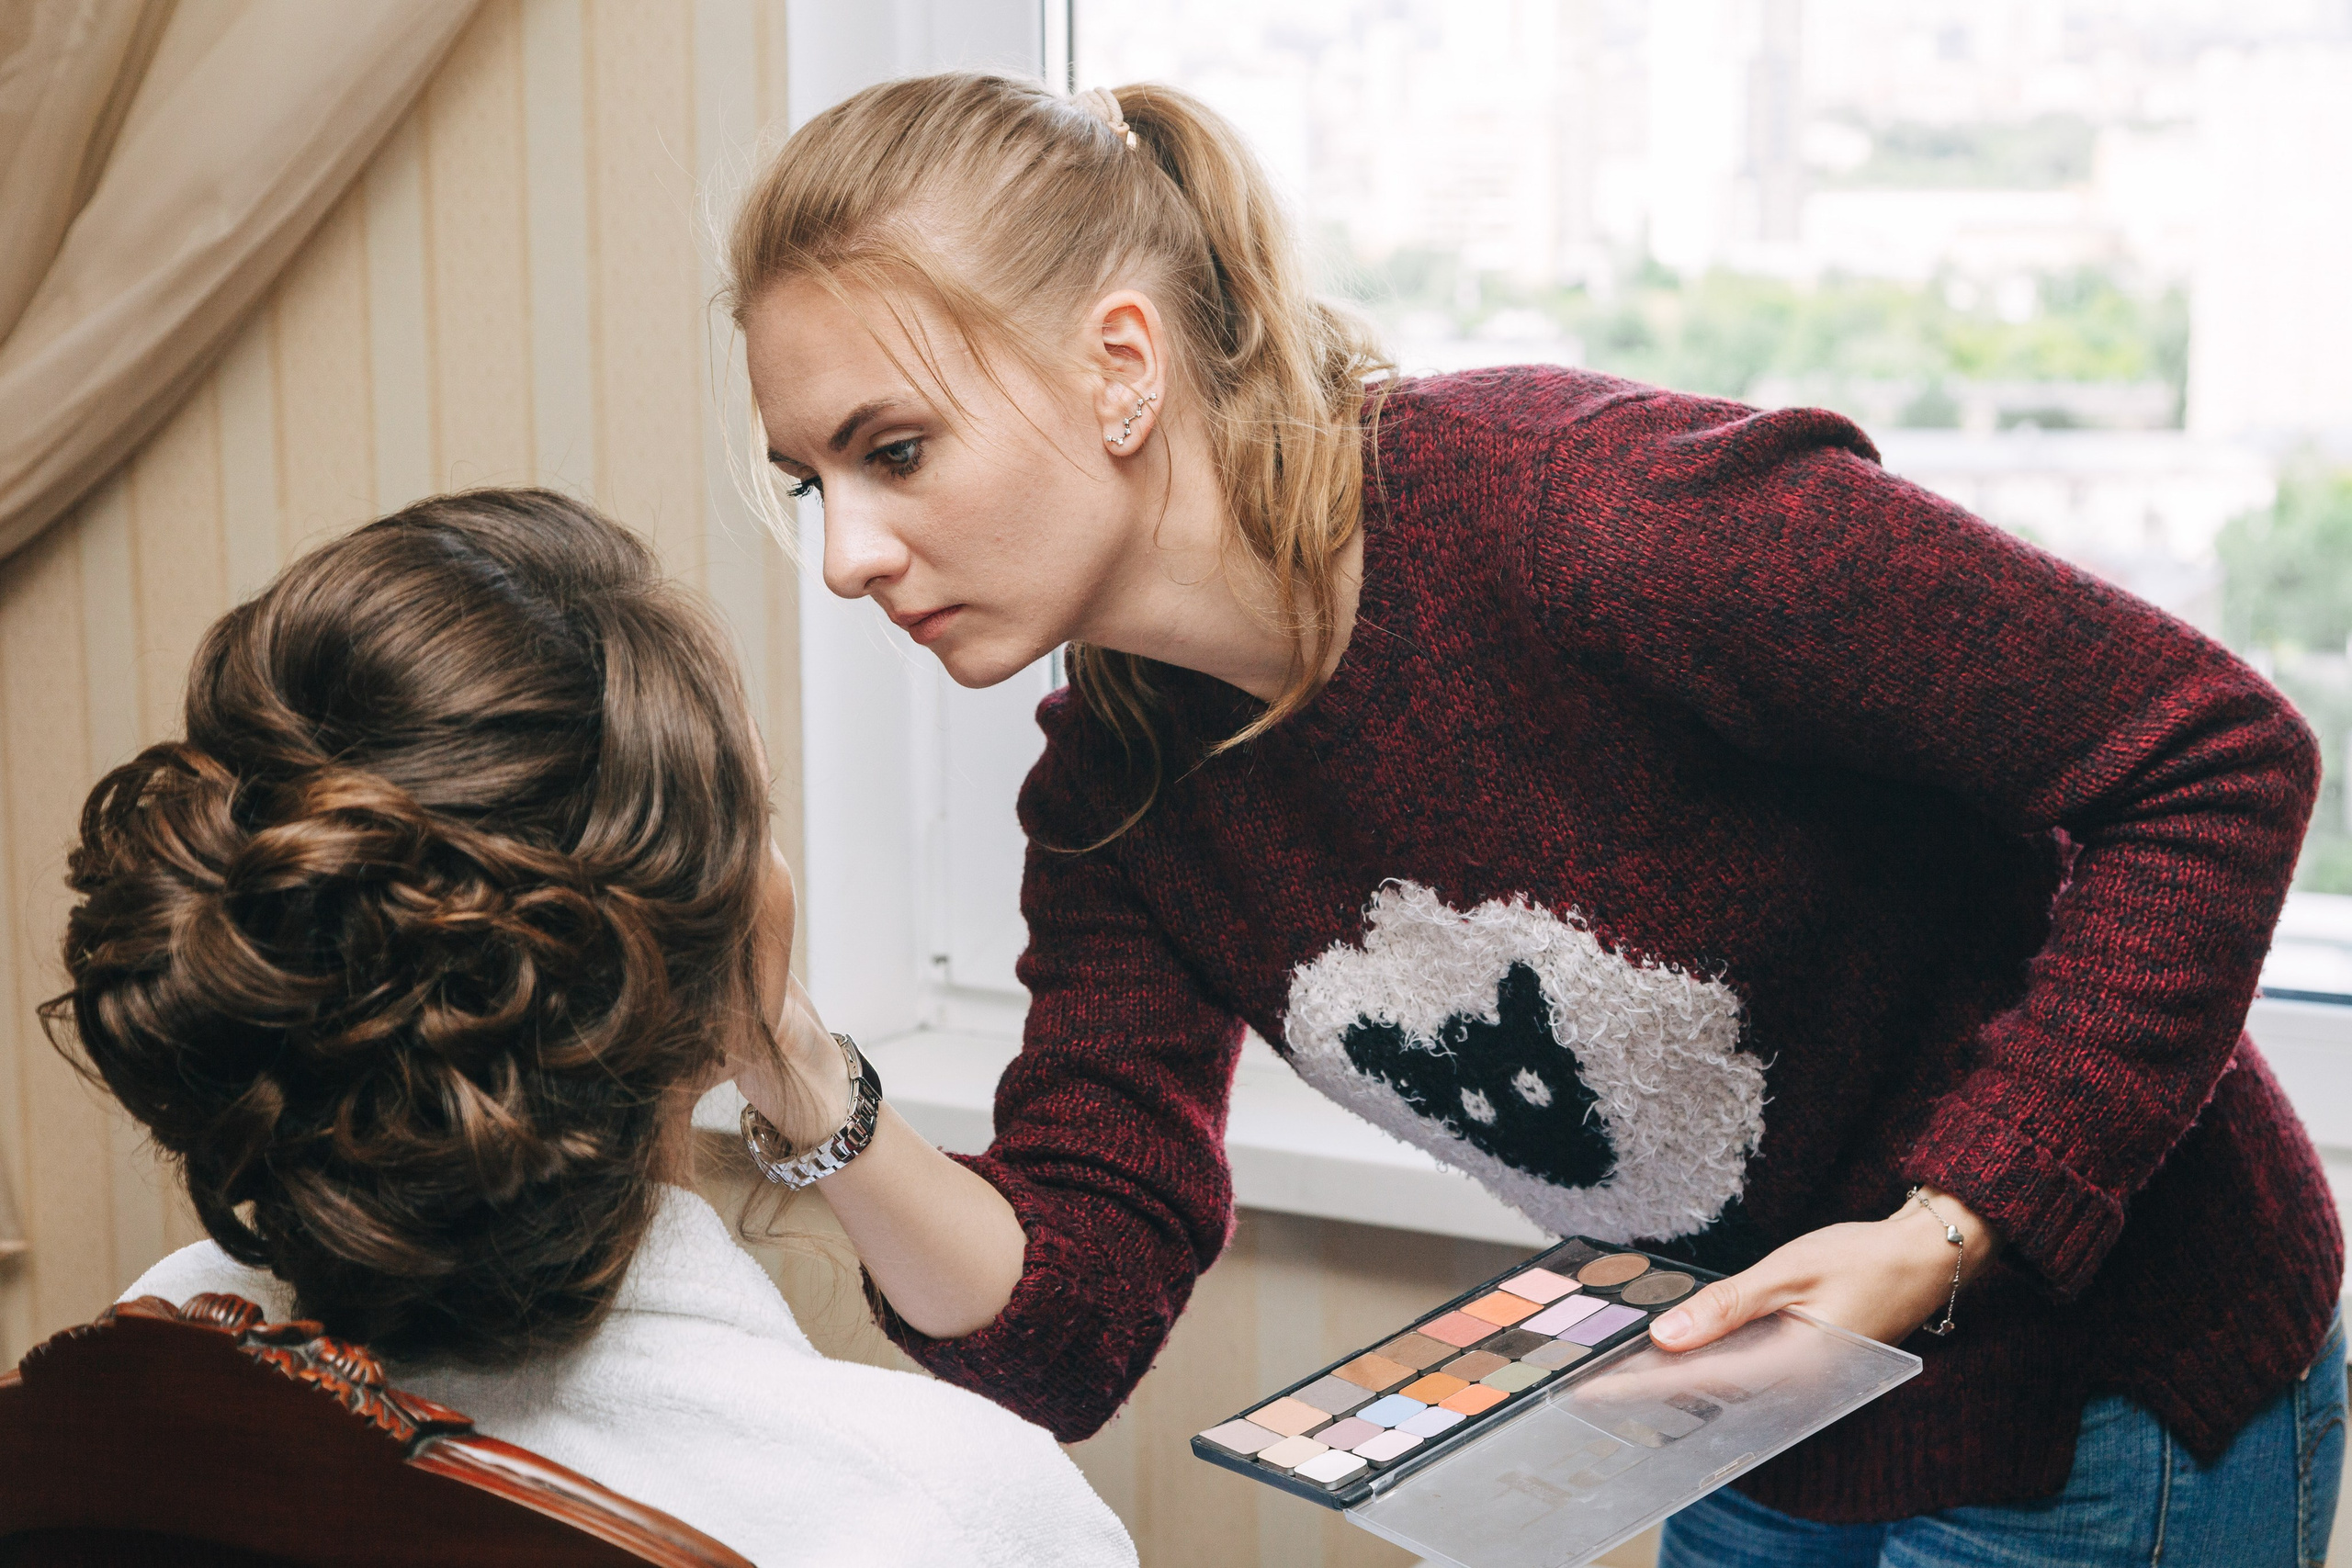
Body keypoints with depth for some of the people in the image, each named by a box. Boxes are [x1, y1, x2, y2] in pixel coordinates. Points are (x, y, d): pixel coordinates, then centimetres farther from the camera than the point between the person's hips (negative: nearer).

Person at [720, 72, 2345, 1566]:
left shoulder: (1588, 510, -30)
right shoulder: (1115, 795, -7)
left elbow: (2221, 756, -25)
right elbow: (1071, 1328, -9)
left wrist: (1947, 1237, -29)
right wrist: (816, 1108, -26)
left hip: (2109, 1386, -6)